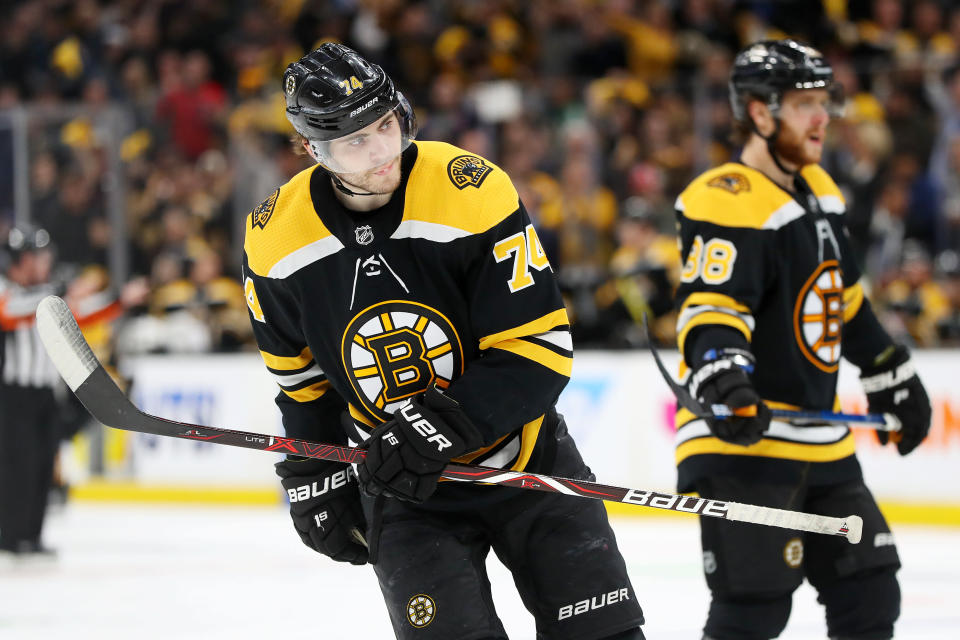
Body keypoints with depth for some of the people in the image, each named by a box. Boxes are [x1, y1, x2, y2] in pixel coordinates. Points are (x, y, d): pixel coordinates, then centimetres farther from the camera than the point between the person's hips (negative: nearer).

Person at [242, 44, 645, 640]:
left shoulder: (473, 193, -20)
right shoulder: (275, 239, -9)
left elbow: (538, 349, -20)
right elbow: (300, 374, 9)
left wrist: (442, 426, -28)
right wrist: (313, 479, 7)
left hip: (523, 457, -1)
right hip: (400, 484, 1)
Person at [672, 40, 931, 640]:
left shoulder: (819, 191, 14)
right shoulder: (729, 202, -16)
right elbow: (710, 309, -27)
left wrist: (893, 377, 30)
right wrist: (724, 382, -43)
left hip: (822, 442, 9)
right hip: (745, 441, -9)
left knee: (869, 590, 12)